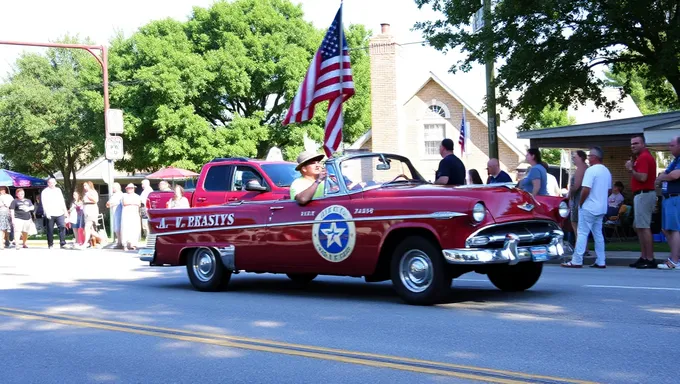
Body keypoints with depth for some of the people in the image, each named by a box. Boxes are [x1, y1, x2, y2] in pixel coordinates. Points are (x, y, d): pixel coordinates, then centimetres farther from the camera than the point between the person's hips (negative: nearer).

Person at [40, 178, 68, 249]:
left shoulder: (58, 190, 16)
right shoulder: (45, 192, 1)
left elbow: (62, 201, 19)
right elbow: (44, 203, -6)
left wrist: (65, 211, 15)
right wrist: (47, 213, -16)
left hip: (59, 213, 3)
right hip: (50, 214, -3)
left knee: (62, 227, -9)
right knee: (50, 230, 1)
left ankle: (62, 243, -8)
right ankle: (50, 244, 10)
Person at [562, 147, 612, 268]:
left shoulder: (591, 170, -15)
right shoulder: (606, 171, 12)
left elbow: (586, 190, -21)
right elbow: (609, 190, 19)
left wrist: (581, 203, -9)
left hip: (589, 208, -8)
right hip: (601, 208, 8)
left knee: (582, 233, -6)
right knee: (598, 234, 12)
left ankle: (577, 261, -7)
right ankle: (601, 261, 11)